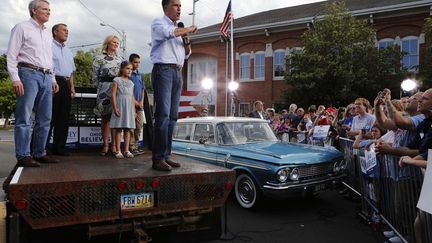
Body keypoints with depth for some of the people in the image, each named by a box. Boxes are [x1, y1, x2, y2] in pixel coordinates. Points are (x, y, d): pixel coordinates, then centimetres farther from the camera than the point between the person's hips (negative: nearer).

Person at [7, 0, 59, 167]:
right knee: (24, 118, -7)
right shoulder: (22, 28, 3)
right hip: (28, 73, -7)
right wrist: (15, 78, -13)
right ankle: (23, 156, -5)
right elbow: (11, 55, -3)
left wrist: (53, 79, 19)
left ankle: (39, 153, 10)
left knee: (45, 119, 4)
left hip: (46, 77, 7)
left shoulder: (48, 34, 23)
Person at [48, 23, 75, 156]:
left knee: (63, 118, 6)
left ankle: (58, 147, 12)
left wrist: (72, 87, 16)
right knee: (50, 116, -9)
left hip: (66, 84, 8)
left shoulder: (68, 52, 25)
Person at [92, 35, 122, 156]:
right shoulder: (99, 58, 6)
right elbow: (95, 75, 5)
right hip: (105, 89, -3)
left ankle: (114, 145, 3)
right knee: (105, 117, -2)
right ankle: (105, 145, 3)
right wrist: (99, 87, 4)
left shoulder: (119, 59, 19)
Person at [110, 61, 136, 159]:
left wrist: (134, 110, 13)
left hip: (129, 108, 5)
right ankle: (118, 151, 1)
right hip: (120, 106, -5)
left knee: (128, 129, 5)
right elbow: (113, 94, -4)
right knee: (118, 129, -3)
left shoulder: (131, 83, 18)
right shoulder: (117, 80, 3)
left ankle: (127, 150, 9)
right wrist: (115, 107, -13)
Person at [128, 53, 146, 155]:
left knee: (140, 126, 7)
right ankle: (131, 147, 0)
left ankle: (135, 145, 18)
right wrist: (135, 102, -10)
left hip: (140, 105, 6)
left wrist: (141, 101, 2)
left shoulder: (140, 75, 16)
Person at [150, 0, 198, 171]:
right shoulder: (158, 23, 5)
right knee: (163, 115, -16)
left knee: (173, 116, 2)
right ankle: (158, 159, -16)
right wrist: (189, 29, -6)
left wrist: (187, 41, 9)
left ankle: (166, 156, 6)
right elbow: (169, 33, -20)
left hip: (177, 73, 8)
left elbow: (186, 55, 29)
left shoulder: (179, 29, 26)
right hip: (163, 70, -7)